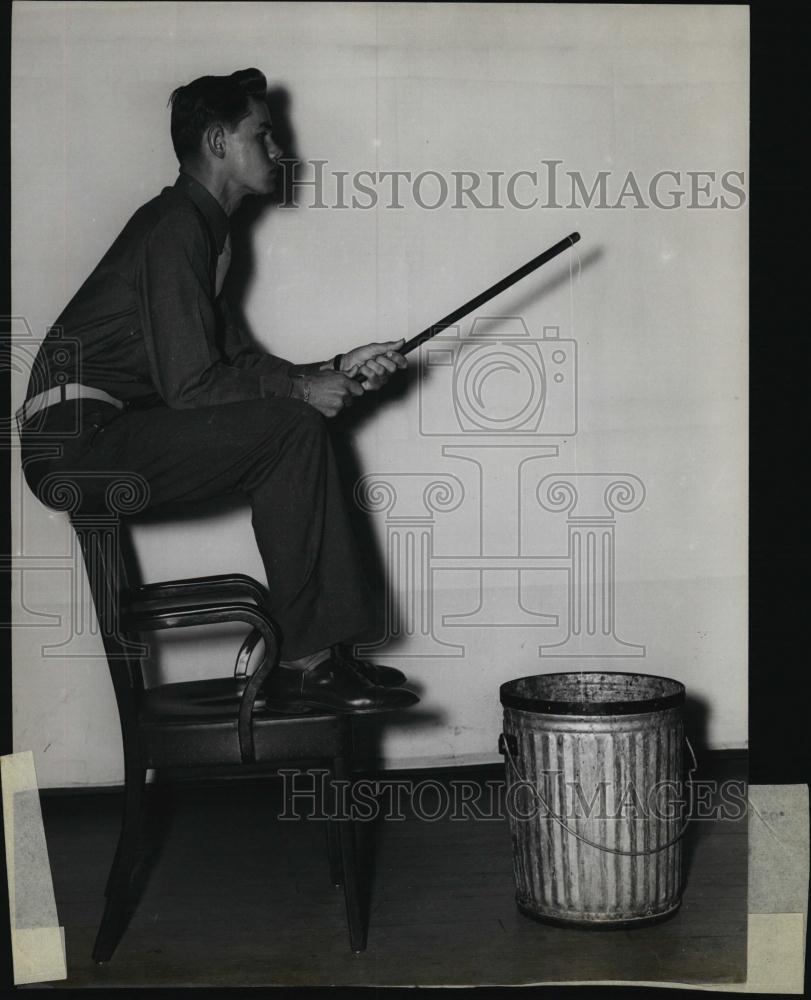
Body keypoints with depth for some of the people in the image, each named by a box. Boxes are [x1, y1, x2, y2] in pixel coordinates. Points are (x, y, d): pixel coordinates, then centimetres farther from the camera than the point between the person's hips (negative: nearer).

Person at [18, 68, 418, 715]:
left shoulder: (198, 226, 18)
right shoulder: (176, 231, -14)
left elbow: (233, 357, 18)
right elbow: (191, 384, -20)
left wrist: (334, 371, 9)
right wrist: (301, 387, -9)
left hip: (102, 432, 10)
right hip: (79, 439, -10)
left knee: (294, 433, 6)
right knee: (292, 429, -17)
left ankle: (323, 654, 2)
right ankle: (305, 666, -15)